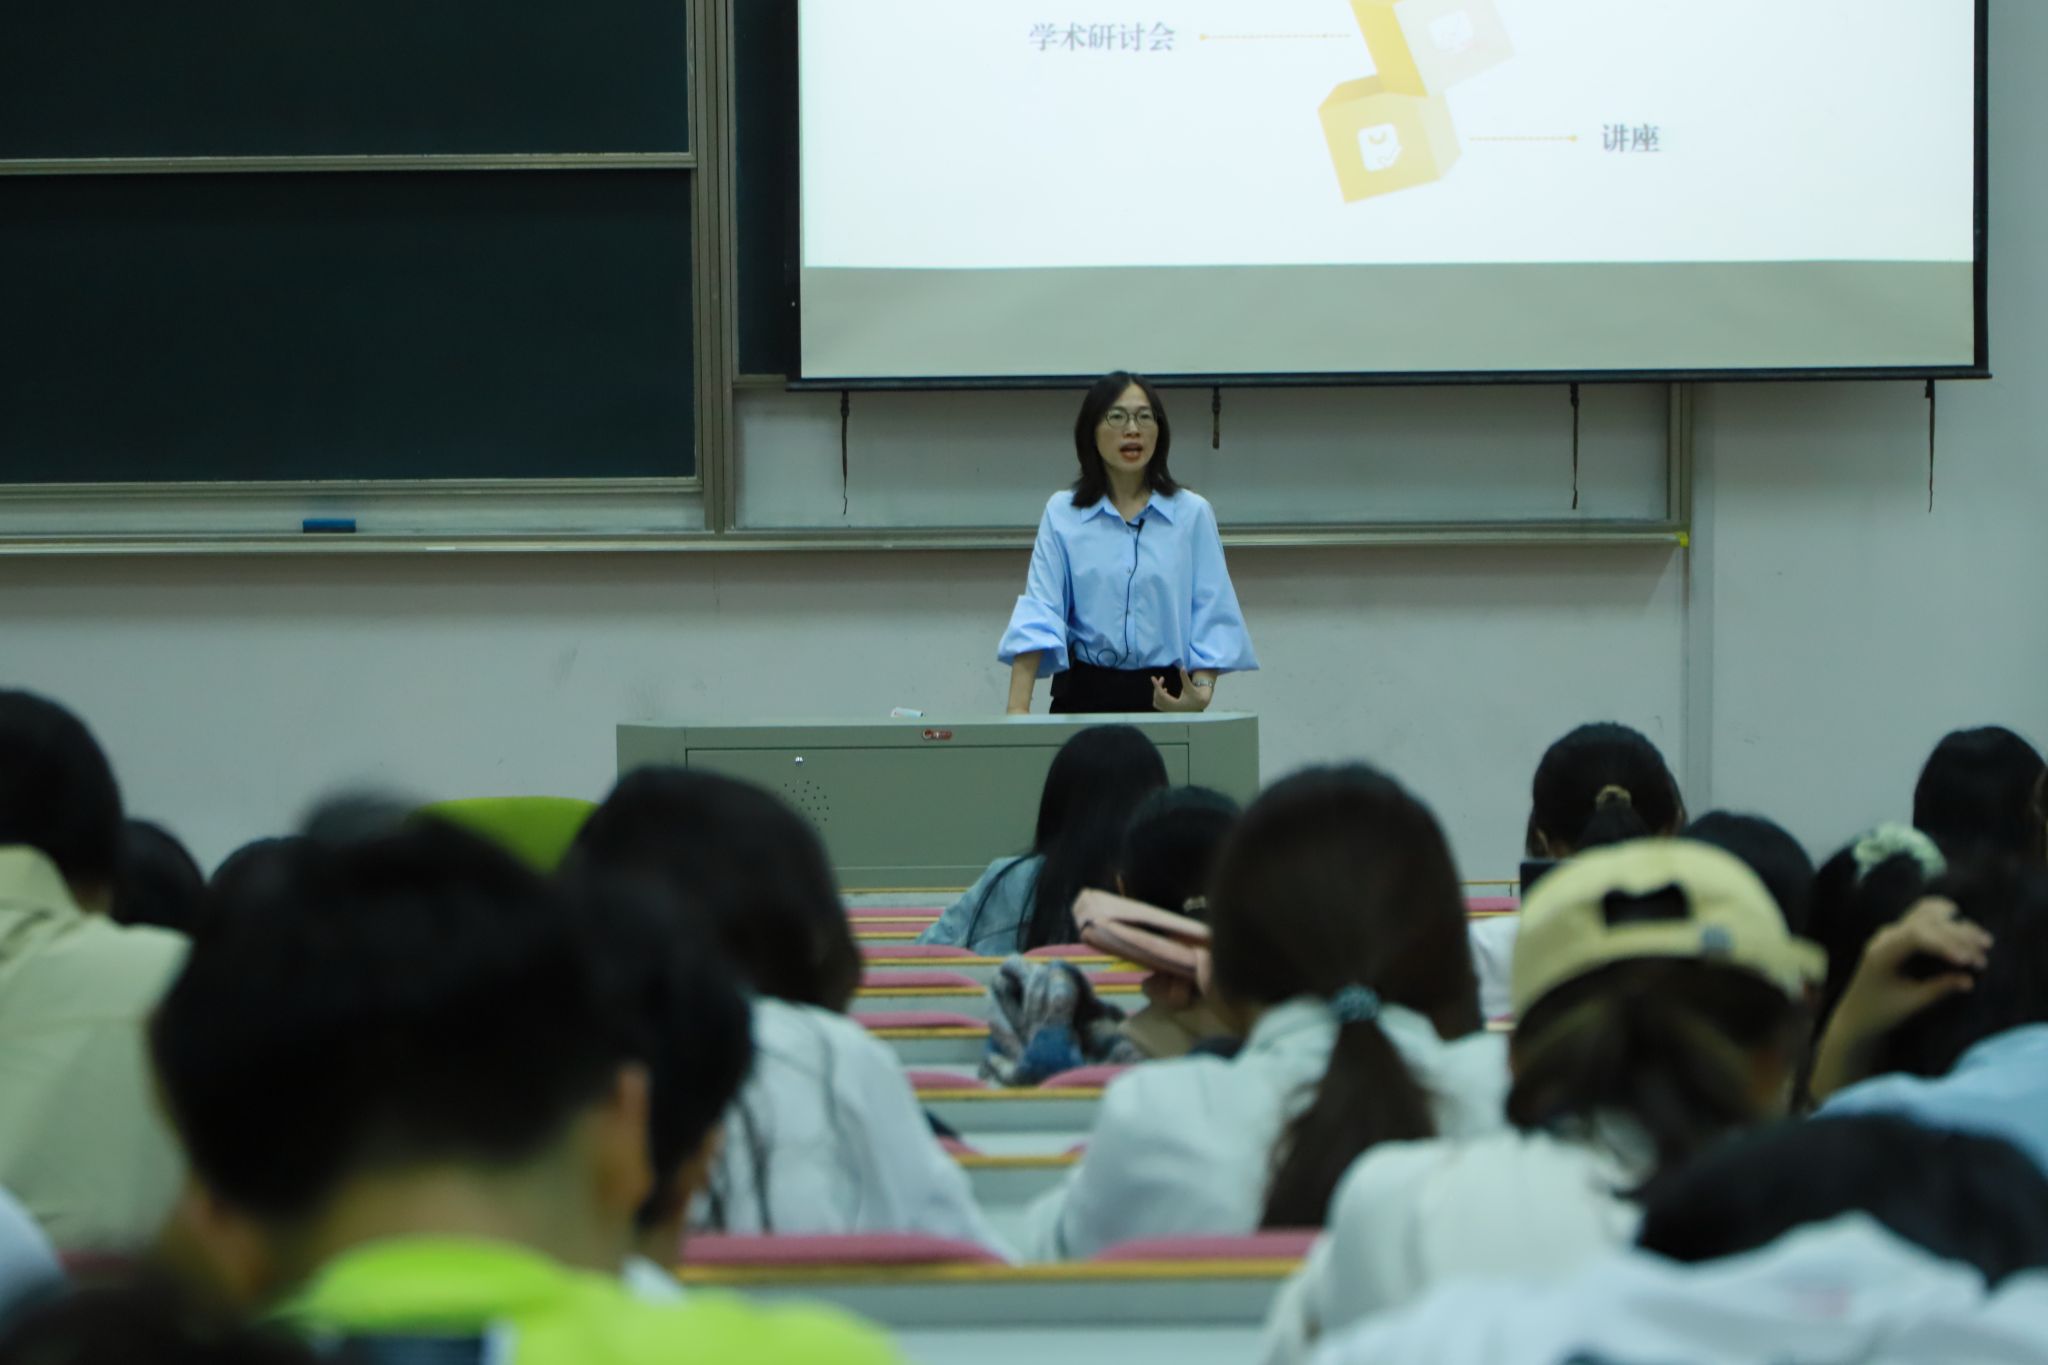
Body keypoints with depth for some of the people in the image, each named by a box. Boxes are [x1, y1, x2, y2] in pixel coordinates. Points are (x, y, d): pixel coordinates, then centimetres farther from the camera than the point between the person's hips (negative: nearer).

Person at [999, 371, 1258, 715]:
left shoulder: (1192, 513, 3)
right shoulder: (1062, 513, 3)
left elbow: (1212, 619, -1)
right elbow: (1039, 612, -6)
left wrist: (1202, 690, -19)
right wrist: (1018, 708, -19)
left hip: (1168, 698, 0)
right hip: (1085, 695, 0)